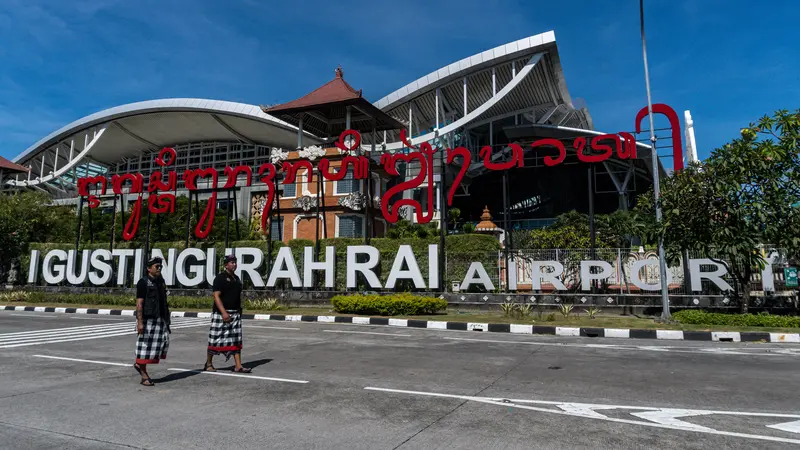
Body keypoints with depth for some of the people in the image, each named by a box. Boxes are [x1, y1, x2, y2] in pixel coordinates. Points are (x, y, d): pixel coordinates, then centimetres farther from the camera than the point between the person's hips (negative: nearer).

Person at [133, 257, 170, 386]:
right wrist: (139, 322, -19)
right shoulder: (143, 282, -9)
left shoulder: (160, 281, 12)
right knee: (145, 345, 1)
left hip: (160, 318, 7)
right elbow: (139, 303, -13)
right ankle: (144, 375, 12)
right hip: (147, 319, -7)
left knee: (163, 341, 3)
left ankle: (139, 364, 22)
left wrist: (166, 318, 18)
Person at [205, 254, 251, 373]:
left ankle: (238, 366, 5)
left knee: (236, 340, 4)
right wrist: (224, 312, -24)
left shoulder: (236, 278, 14)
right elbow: (216, 296, -16)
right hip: (221, 313, -7)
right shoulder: (220, 278, -9)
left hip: (235, 313, 7)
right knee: (215, 340, 3)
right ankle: (209, 363, 20)